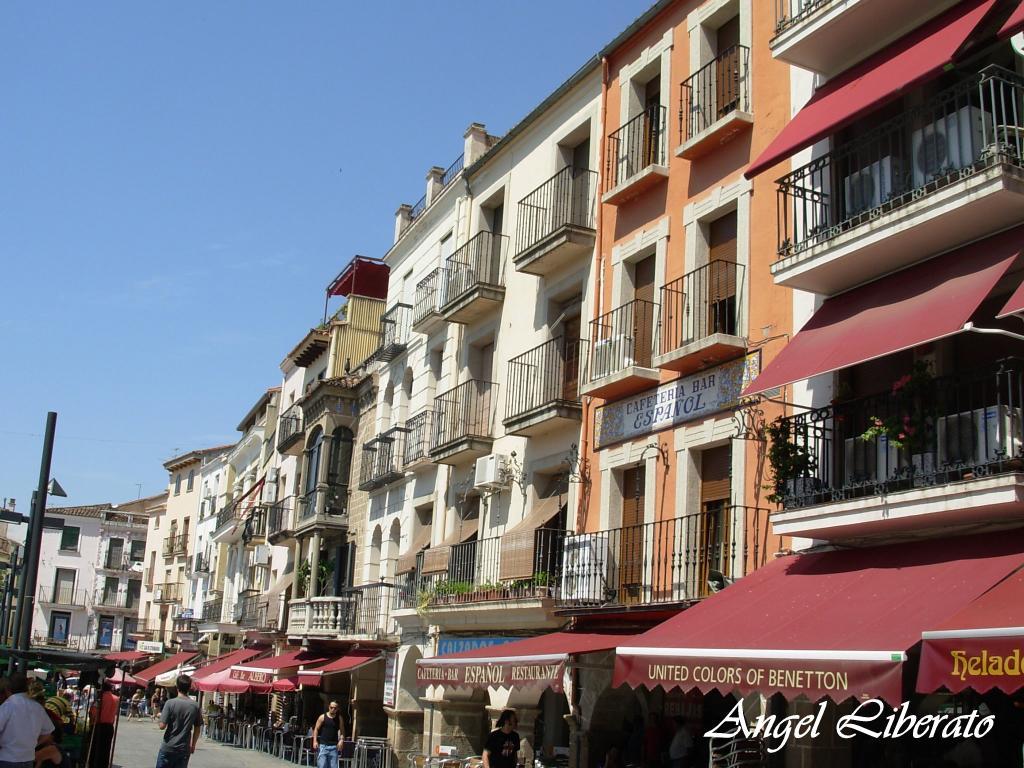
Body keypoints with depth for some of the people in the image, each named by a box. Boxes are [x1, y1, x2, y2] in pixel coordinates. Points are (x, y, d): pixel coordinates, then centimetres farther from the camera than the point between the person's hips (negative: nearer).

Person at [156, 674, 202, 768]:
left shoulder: (170, 703, -12)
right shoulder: (195, 706, -1)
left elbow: (162, 726, -14)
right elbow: (197, 729, 5)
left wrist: (161, 715, 7)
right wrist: (193, 745, 17)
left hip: (168, 748, -3)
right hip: (184, 749, 3)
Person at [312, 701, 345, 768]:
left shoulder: (339, 718, 6)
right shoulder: (322, 717, 0)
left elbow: (342, 731, 9)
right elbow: (316, 729, 2)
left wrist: (341, 740, -8)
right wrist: (315, 741, -8)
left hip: (334, 746, 2)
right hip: (323, 745, -2)